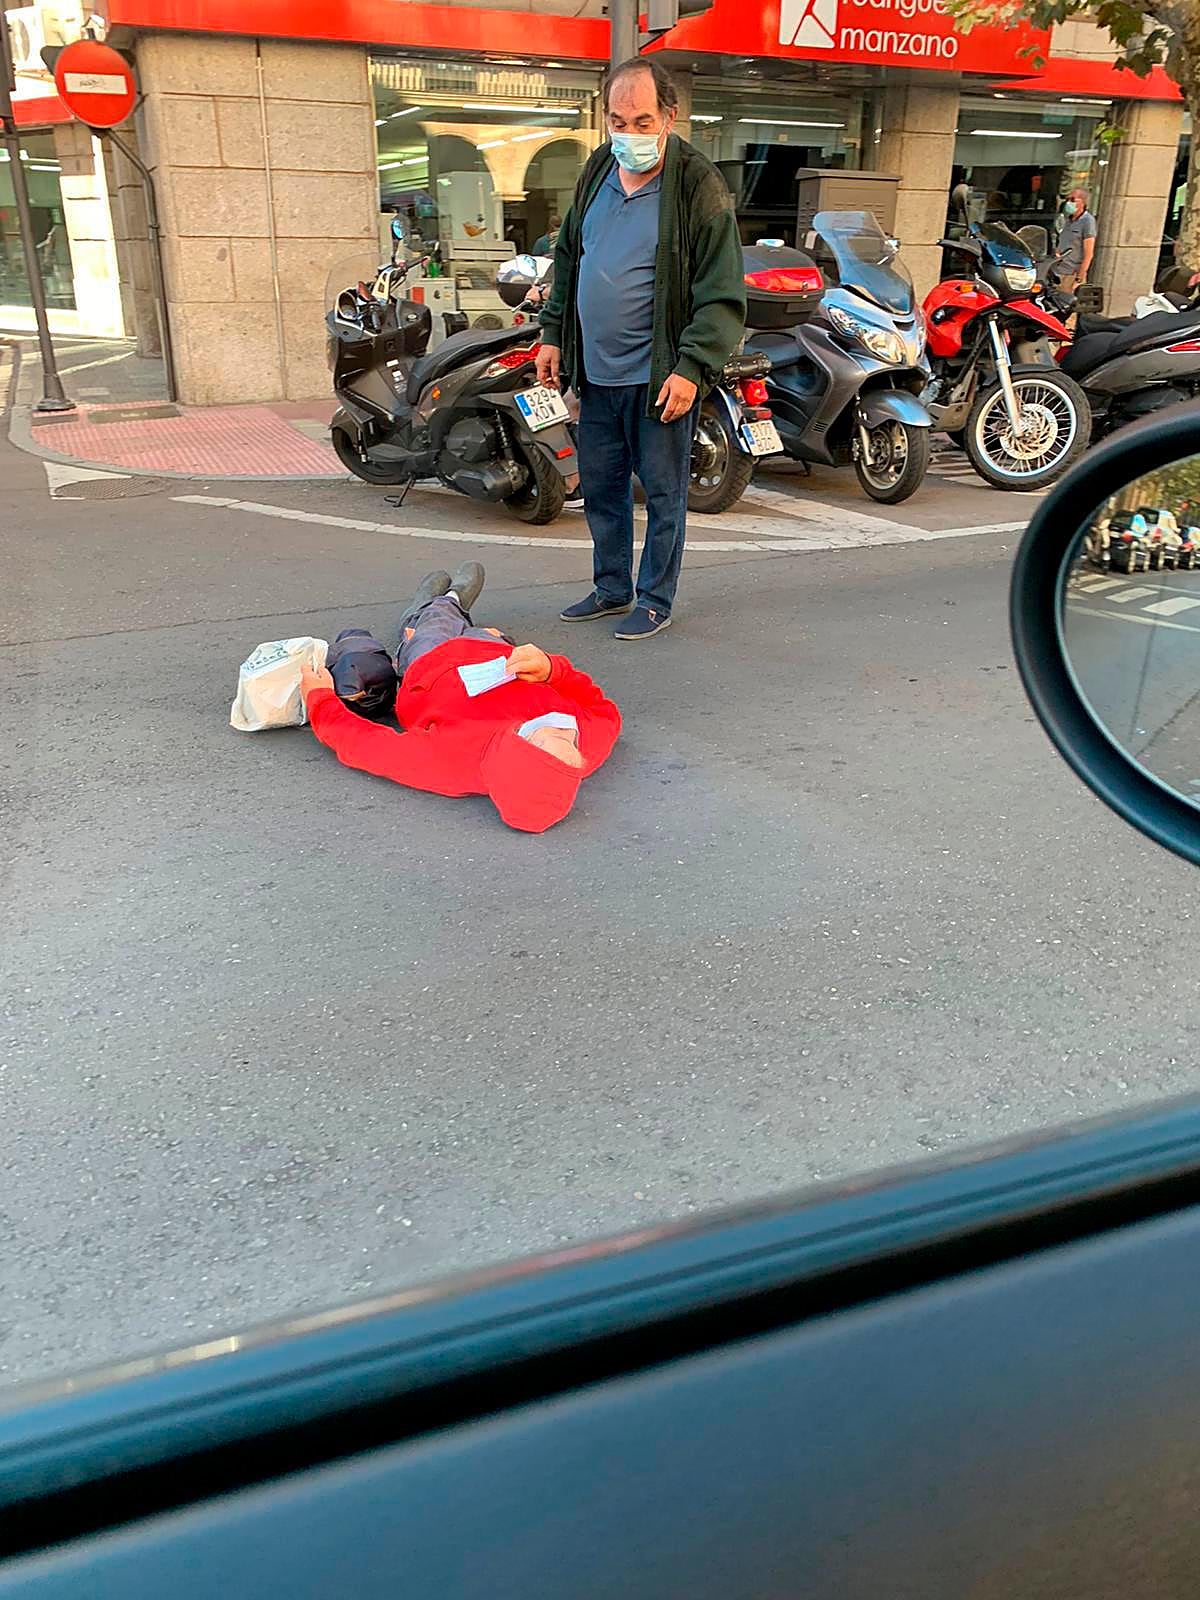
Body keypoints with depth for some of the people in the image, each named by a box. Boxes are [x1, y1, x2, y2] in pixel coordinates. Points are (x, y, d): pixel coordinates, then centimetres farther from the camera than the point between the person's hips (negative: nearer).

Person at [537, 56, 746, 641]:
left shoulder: (699, 187, -11)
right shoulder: (597, 171, 7)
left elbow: (722, 296, -14)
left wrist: (692, 368, -22)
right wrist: (554, 334, 15)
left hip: (659, 376, -6)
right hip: (596, 373, 6)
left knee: (663, 493, 3)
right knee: (600, 485, 14)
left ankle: (654, 601, 17)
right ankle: (612, 588, 30)